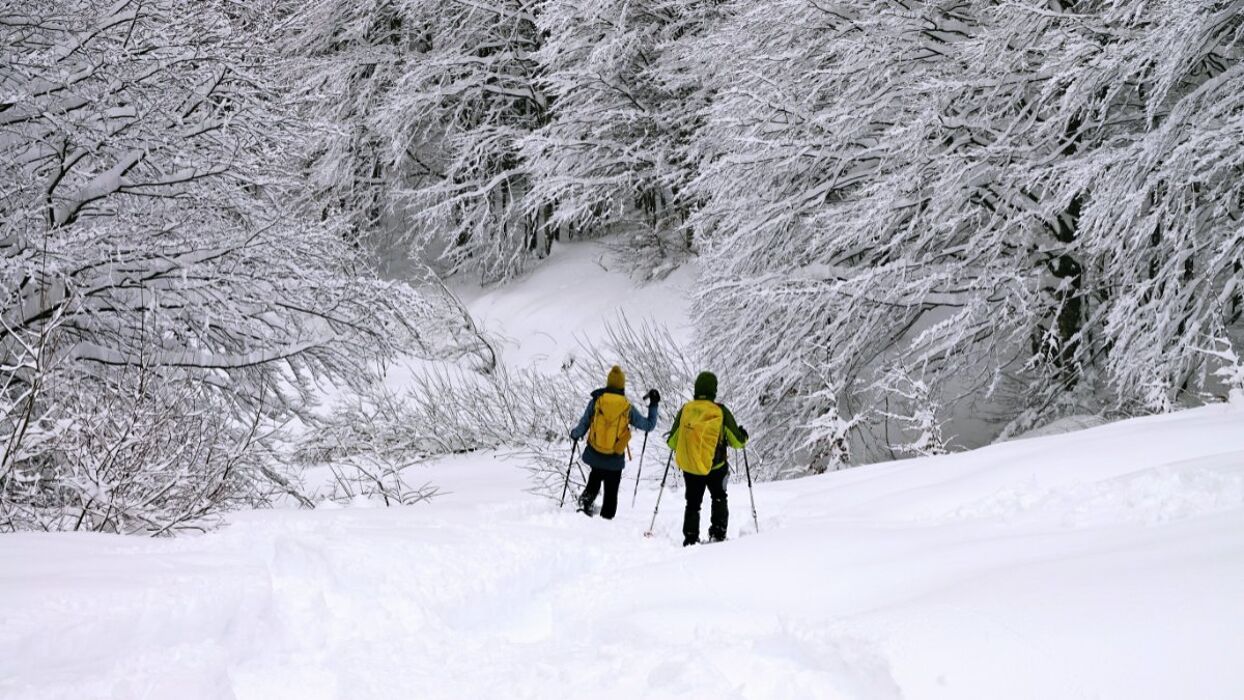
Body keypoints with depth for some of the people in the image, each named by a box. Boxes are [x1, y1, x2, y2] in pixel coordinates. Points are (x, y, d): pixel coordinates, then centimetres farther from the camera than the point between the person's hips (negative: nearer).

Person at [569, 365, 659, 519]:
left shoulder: (595, 402, -7)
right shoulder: (628, 408, -7)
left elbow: (583, 426, -4)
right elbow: (648, 425, 4)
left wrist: (574, 434, 19)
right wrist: (653, 405, 17)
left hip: (594, 454, 1)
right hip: (615, 459, -1)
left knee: (595, 477, 31)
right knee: (611, 493, 11)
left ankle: (588, 498, 9)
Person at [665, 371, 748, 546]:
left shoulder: (685, 410, -8)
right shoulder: (721, 412, -12)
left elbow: (672, 442, 0)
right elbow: (737, 442, -3)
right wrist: (743, 436, 20)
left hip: (689, 467, 1)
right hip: (715, 467, -1)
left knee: (693, 504, 19)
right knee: (719, 498, 24)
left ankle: (690, 539, 11)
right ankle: (717, 533, 13)